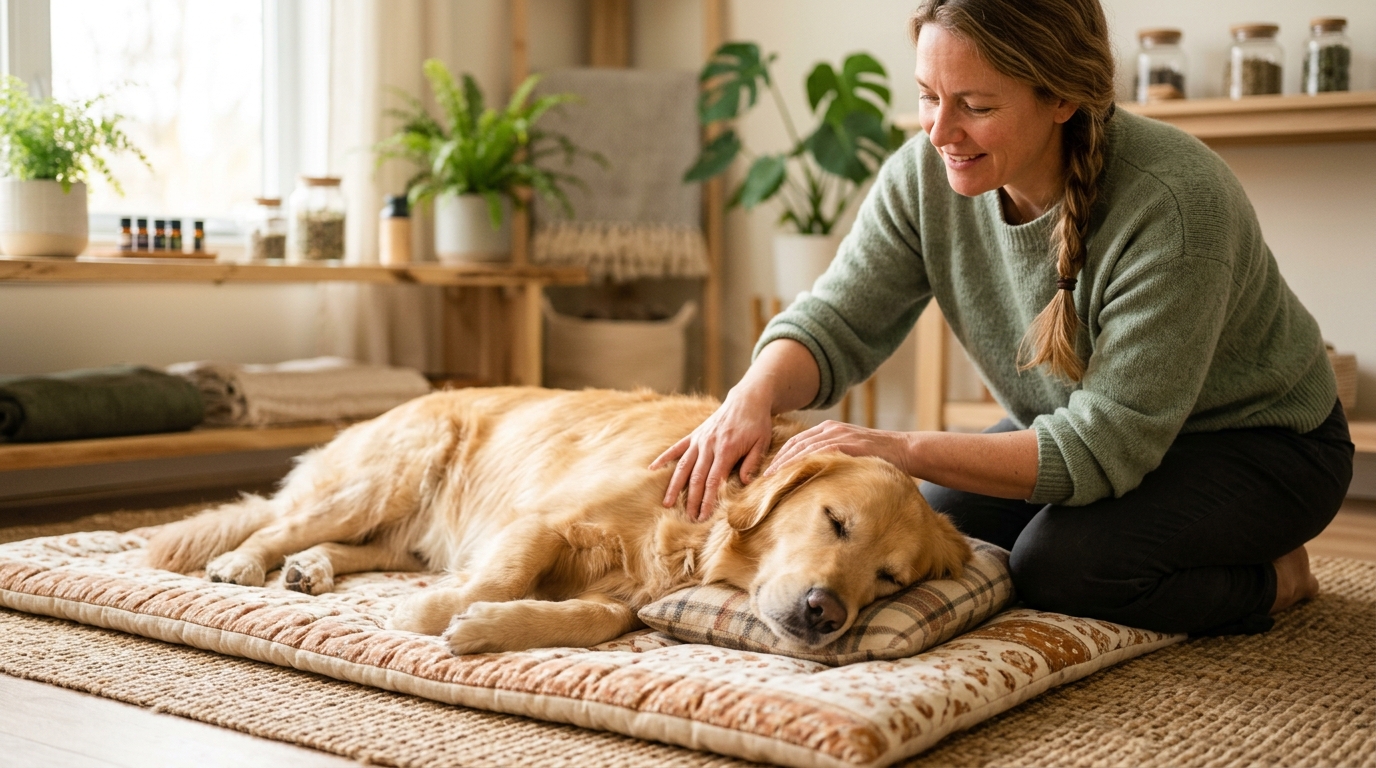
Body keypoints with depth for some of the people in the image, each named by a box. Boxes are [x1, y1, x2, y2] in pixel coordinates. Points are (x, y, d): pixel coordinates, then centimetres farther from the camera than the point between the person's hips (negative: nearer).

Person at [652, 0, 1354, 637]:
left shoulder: (1172, 203, -34)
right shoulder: (927, 172, -16)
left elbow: (1107, 445, -34)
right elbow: (837, 320, -13)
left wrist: (908, 451, -41)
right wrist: (754, 395, -36)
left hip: (1260, 444, -7)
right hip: (1078, 431, 7)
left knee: (1061, 563, -29)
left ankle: (1271, 580, 1)